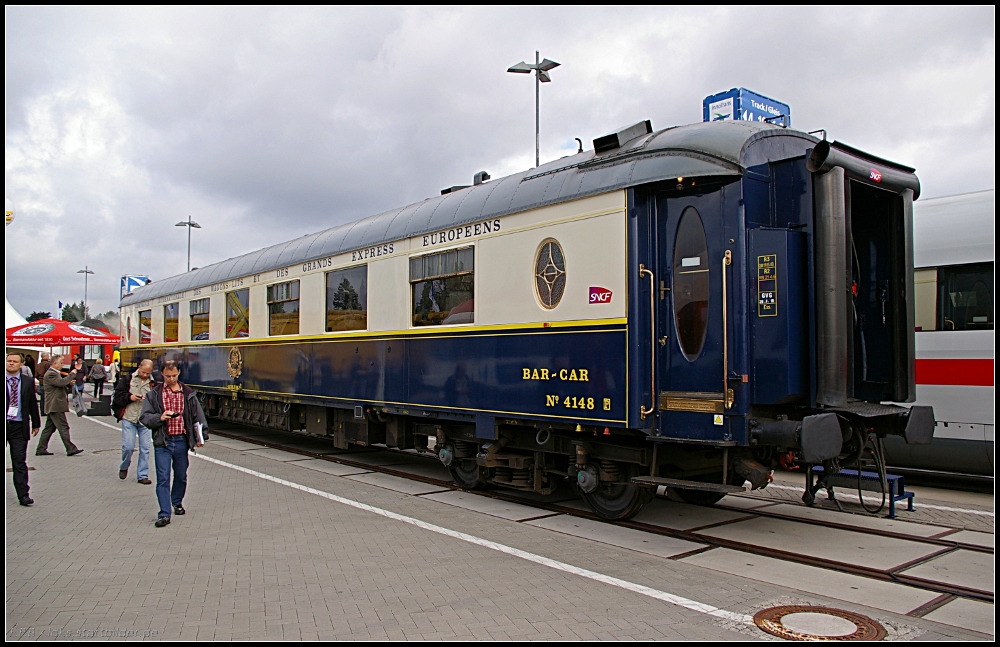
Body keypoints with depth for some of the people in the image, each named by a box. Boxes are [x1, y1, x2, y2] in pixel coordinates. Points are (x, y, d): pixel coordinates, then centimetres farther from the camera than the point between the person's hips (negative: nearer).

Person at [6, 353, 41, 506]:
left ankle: (23, 495, -1)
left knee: (20, 461, 0)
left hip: (19, 426, 0)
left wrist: (36, 424, 12)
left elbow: (33, 404, 10)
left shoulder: (28, 381, 6)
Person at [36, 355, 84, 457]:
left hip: (53, 406, 11)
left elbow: (60, 385, 26)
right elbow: (61, 382, -27)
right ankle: (70, 449, -7)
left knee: (49, 428, 13)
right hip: (55, 406, -11)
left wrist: (69, 382, 7)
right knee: (64, 428, -8)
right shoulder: (50, 374, -15)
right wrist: (72, 374, -15)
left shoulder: (54, 373, 19)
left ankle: (41, 449, 16)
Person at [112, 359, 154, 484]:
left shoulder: (154, 383, 3)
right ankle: (124, 467, 28)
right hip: (129, 419, -1)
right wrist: (129, 397, -13)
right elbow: (117, 395, 2)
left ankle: (143, 475, 11)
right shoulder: (127, 379, 3)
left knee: (145, 448, 1)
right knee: (128, 446, -1)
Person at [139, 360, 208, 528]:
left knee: (181, 475, 14)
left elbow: (198, 416, 10)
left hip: (181, 440, 2)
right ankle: (164, 514, -6)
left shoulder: (188, 393, 5)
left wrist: (200, 436, 6)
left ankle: (177, 502, 37)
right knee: (163, 478, -7)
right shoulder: (154, 394, 2)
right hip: (162, 442, -2)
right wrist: (160, 418, -17)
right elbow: (144, 417, 1)